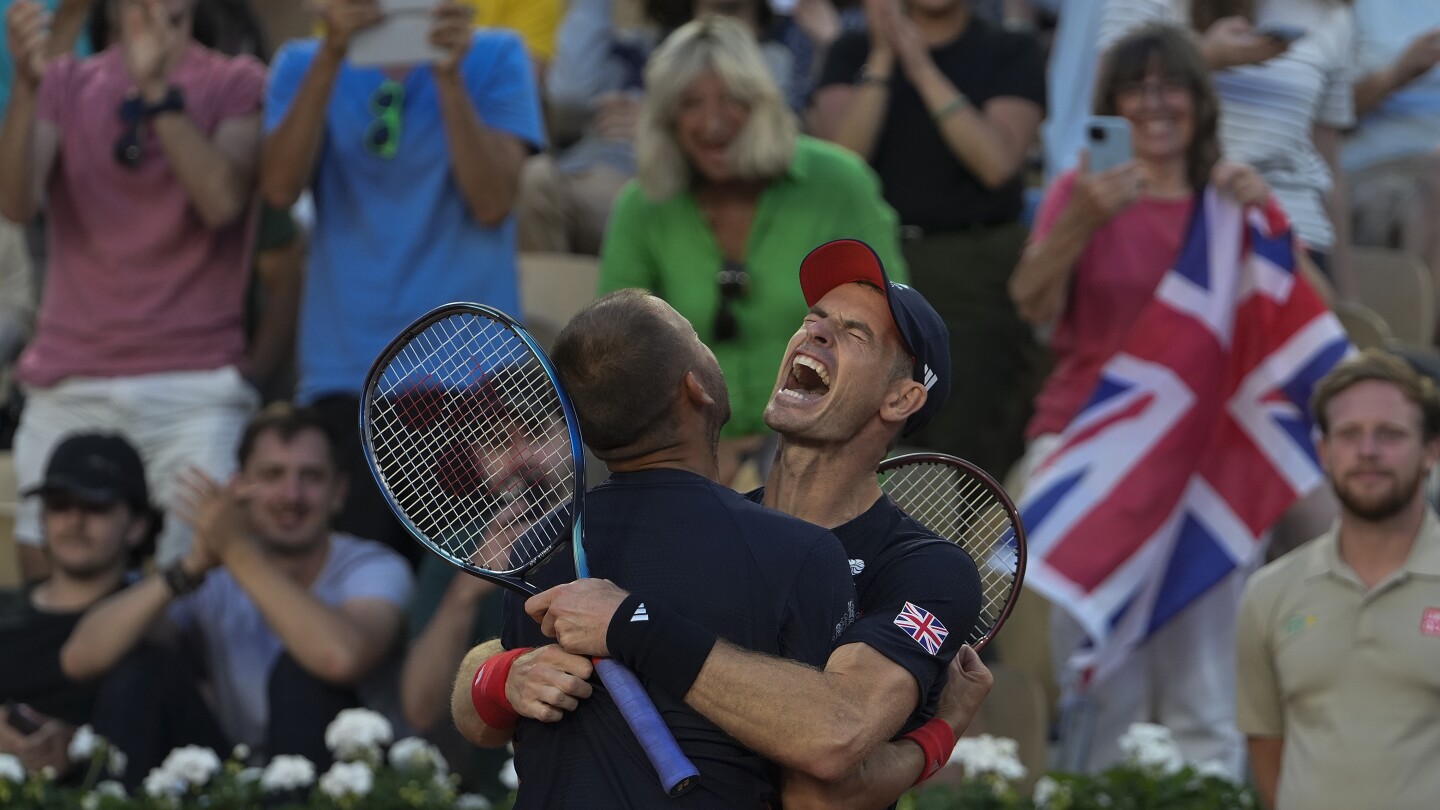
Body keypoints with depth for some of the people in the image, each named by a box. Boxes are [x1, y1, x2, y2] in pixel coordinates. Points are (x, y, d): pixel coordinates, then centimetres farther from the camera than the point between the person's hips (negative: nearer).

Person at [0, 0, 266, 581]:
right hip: (69, 389, 2)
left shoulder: (237, 85, 7)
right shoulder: (65, 85, 13)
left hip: (196, 386, -2)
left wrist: (157, 88, -18)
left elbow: (222, 202, -10)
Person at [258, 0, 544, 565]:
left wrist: (449, 76, -13)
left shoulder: (494, 58, 8)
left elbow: (493, 201, -5)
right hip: (343, 375, 1)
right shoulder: (305, 65, 12)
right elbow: (280, 187, -6)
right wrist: (332, 55, -13)